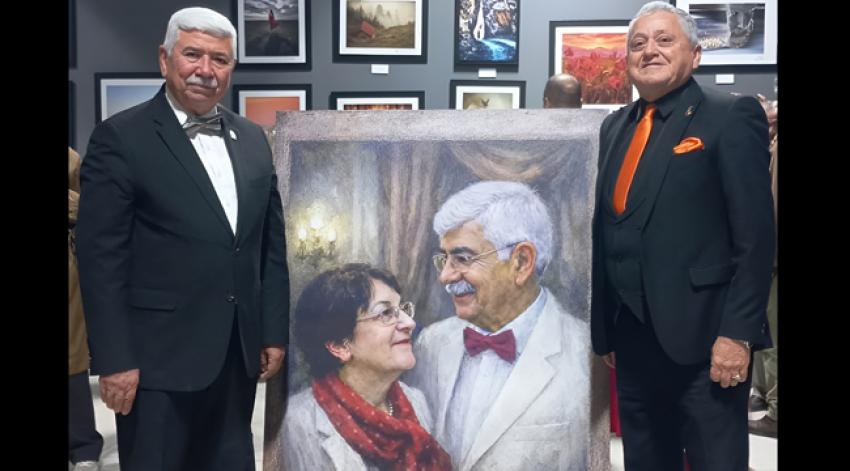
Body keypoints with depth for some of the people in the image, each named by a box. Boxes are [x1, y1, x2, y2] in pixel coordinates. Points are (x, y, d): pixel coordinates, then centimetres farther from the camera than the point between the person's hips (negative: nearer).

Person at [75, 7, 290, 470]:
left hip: (239, 350, 5)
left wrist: (274, 331, 8)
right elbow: (100, 256, -10)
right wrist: (114, 359, -13)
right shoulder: (120, 137, -7)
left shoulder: (253, 138, 9)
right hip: (160, 355, -5)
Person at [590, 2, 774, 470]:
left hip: (702, 335, -6)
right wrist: (604, 327, 12)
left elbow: (755, 235, -11)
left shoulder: (732, 116, -5)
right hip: (631, 336, 6)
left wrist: (737, 333, -16)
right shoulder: (614, 126, 13)